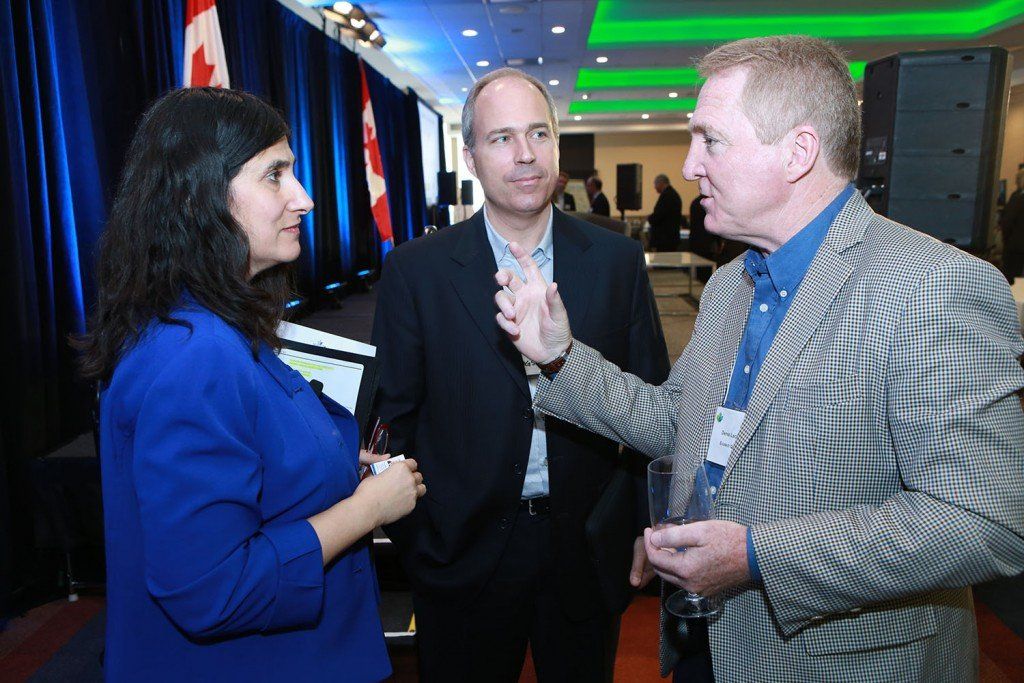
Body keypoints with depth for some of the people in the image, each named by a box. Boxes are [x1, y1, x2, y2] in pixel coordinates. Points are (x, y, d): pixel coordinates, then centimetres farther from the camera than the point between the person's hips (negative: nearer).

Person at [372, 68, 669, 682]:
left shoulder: (619, 260, -3)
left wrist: (652, 525, 2)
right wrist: (415, 538, -1)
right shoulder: (416, 270, -6)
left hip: (590, 553, 2)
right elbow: (394, 415, -2)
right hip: (464, 558, -1)